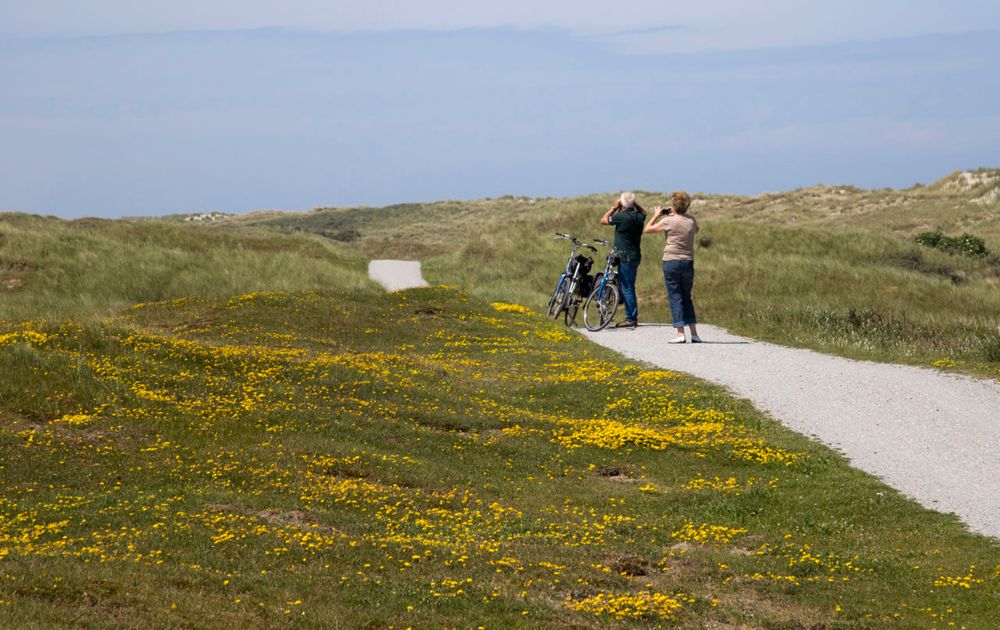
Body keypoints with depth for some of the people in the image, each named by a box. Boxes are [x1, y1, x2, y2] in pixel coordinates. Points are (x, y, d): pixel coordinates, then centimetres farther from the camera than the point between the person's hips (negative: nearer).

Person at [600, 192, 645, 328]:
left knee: (626, 288, -5)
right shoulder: (639, 217, 5)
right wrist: (634, 203, 18)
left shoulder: (622, 217, -17)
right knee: (628, 287, 14)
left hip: (626, 257, -8)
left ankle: (631, 319, -5)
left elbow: (603, 220, -3)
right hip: (635, 255, 8)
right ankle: (633, 318, 16)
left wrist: (614, 207, 3)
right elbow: (643, 212, 32)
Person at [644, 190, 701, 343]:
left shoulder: (668, 221, -10)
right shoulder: (692, 220, 3)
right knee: (686, 298, 14)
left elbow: (647, 229, 1)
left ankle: (680, 334, -8)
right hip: (688, 262, 4)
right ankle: (694, 334, 9)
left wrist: (656, 215, 15)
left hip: (671, 262, -4)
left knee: (675, 297, 0)